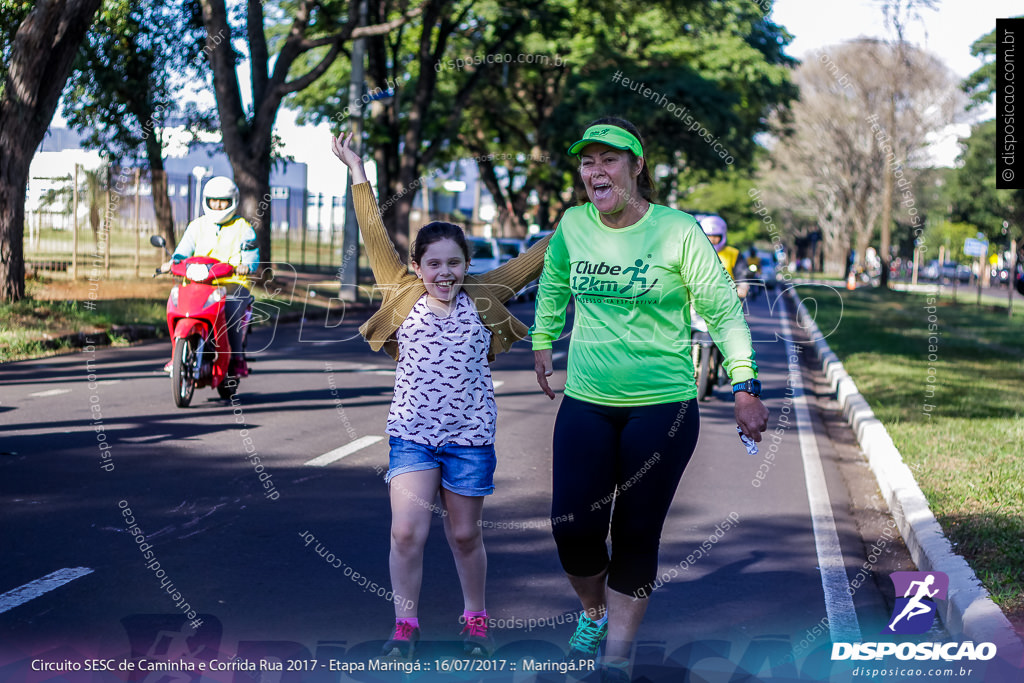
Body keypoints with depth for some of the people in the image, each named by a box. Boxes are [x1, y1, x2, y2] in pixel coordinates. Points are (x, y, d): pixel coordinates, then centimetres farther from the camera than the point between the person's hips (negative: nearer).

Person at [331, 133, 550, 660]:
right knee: (407, 533, -8)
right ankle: (405, 625, 9)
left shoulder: (482, 300, 2)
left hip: (470, 436, 0)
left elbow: (534, 258, 4)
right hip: (412, 434, 0)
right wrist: (357, 172, -1)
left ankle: (474, 618, 31)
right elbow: (375, 238, 1)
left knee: (465, 535, 10)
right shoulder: (404, 296, 1)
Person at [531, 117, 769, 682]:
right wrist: (543, 343, 27)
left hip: (663, 407, -3)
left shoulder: (678, 231, -9)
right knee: (573, 529, -2)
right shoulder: (572, 227, 2)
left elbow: (724, 310, -4)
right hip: (585, 403, 3)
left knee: (637, 535, 2)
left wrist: (745, 388, -8)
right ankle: (593, 611, 30)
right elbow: (553, 285, 23)